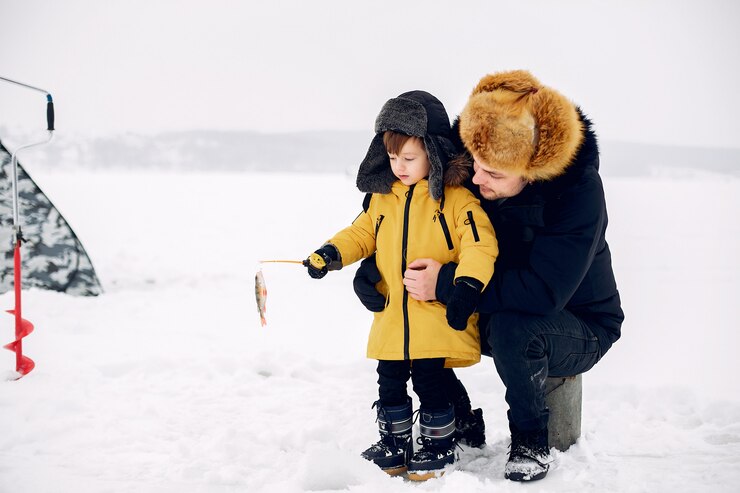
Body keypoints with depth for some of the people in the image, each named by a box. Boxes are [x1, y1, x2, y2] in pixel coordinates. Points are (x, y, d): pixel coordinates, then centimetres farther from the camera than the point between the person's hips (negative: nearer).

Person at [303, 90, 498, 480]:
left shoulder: (456, 197, -10)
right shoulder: (382, 196, 8)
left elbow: (479, 244, -16)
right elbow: (362, 233, 17)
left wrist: (466, 287, -29)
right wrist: (330, 253, 0)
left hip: (438, 314, -6)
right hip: (392, 315, 6)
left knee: (431, 382, 0)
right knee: (390, 382, 12)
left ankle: (439, 446, 18)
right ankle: (395, 444, 28)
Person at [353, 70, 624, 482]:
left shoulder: (578, 190, -30)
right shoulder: (467, 174, -13)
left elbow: (543, 290, -38)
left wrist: (445, 283, -36)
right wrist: (375, 269, -18)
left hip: (578, 329, -6)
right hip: (493, 317, 6)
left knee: (510, 326, -37)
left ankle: (532, 443, -11)